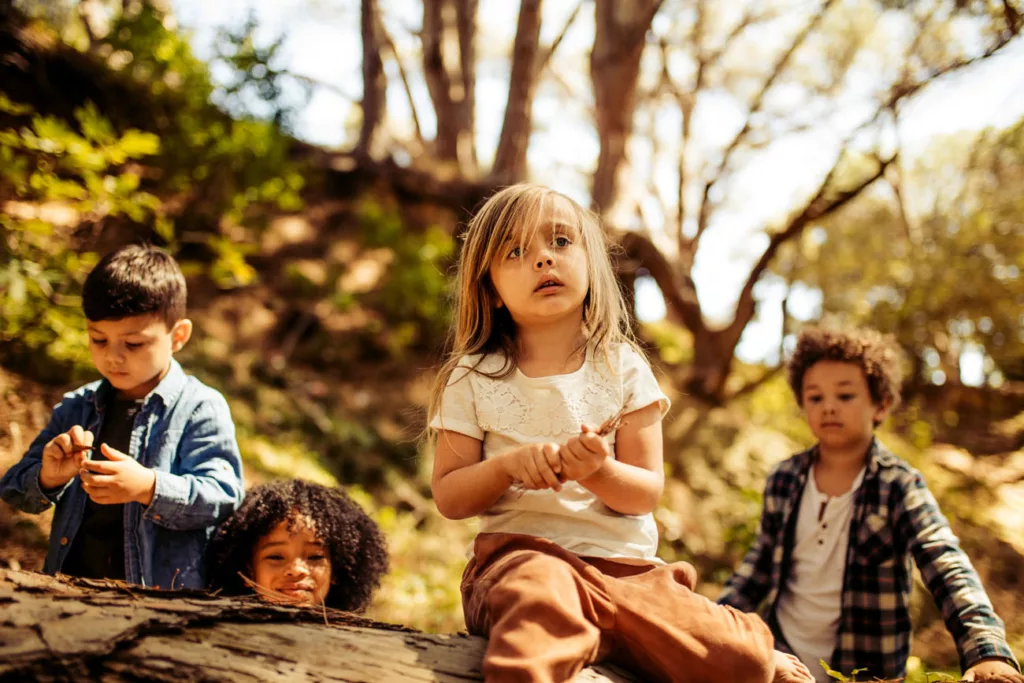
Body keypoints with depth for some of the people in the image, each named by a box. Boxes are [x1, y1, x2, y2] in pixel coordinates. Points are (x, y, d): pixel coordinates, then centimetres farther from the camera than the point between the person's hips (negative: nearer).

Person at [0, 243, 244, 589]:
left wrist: (149, 487, -22)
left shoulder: (201, 410, 2)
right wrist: (47, 477, -4)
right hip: (69, 583, 4)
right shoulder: (75, 408, 17)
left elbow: (222, 496, -7)